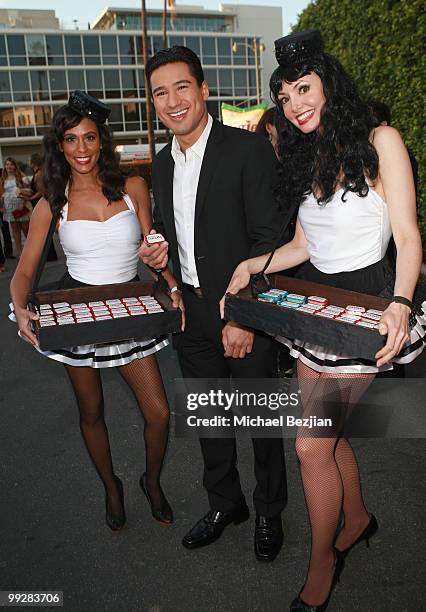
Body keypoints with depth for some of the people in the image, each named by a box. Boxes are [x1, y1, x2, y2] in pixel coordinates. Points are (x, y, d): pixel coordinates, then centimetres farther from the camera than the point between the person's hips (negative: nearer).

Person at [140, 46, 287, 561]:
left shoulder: (249, 150, -12)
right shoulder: (162, 163, 10)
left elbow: (270, 239, -16)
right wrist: (158, 250, -2)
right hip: (190, 312, 7)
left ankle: (269, 512, 34)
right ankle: (225, 503, 41)